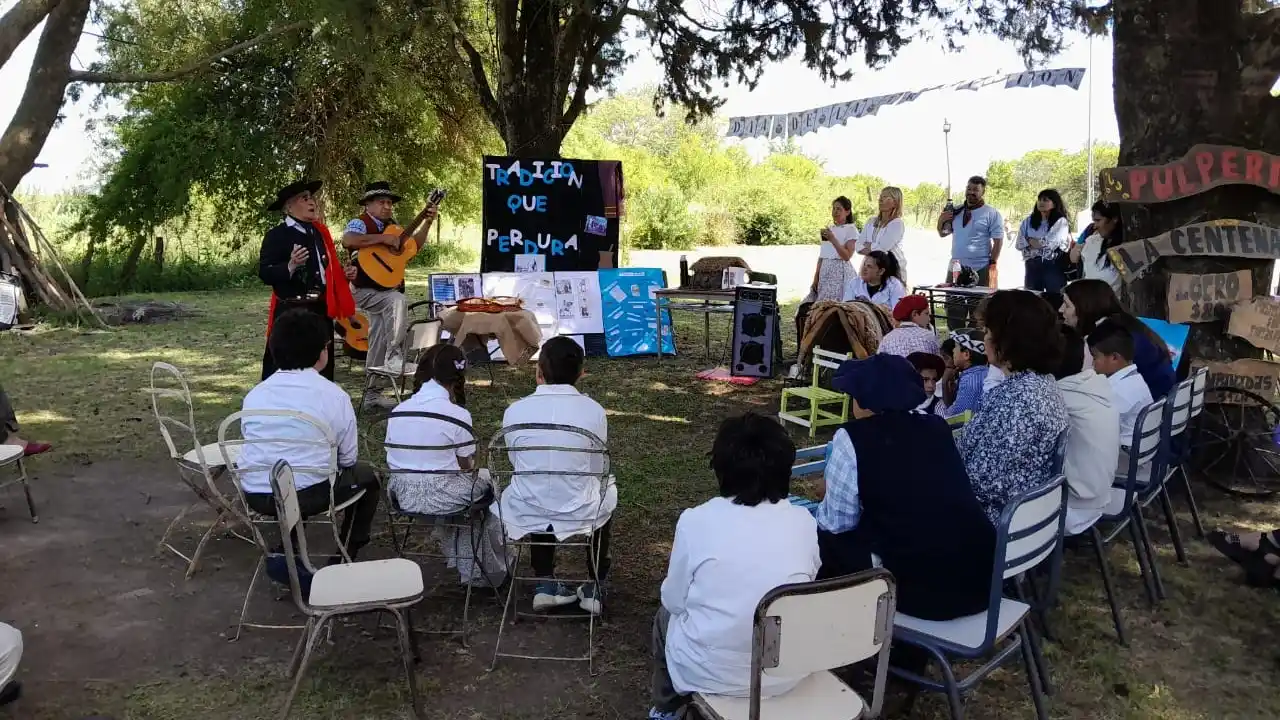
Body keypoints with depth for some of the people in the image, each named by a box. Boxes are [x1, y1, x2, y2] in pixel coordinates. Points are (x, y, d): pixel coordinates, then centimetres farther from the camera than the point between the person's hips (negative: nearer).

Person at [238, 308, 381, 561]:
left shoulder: (255, 394, 5)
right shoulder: (334, 395, -7)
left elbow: (249, 439, 14)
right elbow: (348, 459, 0)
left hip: (255, 495, 5)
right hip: (307, 495, -5)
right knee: (366, 477, 21)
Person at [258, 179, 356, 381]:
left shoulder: (319, 232, 13)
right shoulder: (276, 235, -7)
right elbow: (265, 274, -14)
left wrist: (343, 272, 5)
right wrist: (290, 266, -29)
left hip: (321, 311, 7)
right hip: (290, 313, -7)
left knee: (322, 368, 13)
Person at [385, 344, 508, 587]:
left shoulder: (397, 411, 1)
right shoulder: (457, 414, -14)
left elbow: (395, 462, 6)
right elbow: (467, 466, -8)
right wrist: (472, 465, 14)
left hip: (404, 499, 5)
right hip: (444, 500, -5)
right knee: (487, 482, 25)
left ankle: (464, 566, 39)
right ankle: (491, 573, 35)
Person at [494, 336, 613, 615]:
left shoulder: (515, 411, -9)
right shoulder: (594, 410, -10)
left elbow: (517, 464, 5)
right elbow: (597, 469, 1)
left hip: (526, 514, 1)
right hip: (578, 513, -1)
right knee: (607, 491, 33)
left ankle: (545, 584, 28)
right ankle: (595, 587, 31)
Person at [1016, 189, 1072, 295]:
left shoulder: (1061, 222, 0)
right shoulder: (1028, 221, 11)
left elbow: (1053, 243, -15)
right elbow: (1019, 244, 1)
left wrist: (1031, 241, -2)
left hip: (1054, 266, -4)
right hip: (1032, 266, 4)